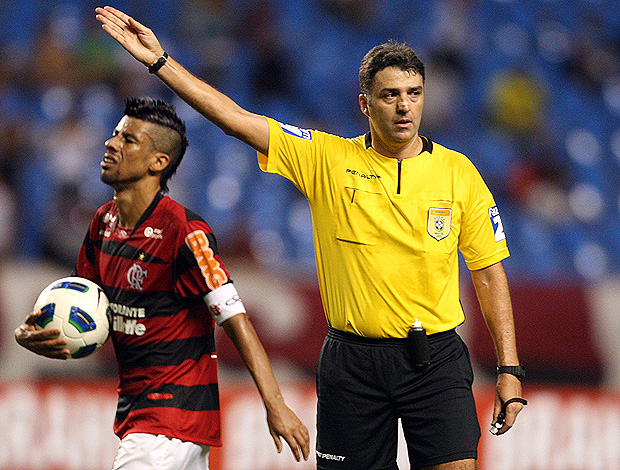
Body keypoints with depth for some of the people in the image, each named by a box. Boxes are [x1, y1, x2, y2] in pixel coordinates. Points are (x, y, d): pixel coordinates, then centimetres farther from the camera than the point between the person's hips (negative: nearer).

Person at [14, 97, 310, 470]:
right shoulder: (105, 221, 6)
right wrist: (30, 335, -7)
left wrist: (276, 407, -25)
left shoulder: (184, 232, -18)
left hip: (176, 409, -8)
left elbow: (236, 320, -20)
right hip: (134, 405, 8)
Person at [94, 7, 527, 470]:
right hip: (352, 360, 0)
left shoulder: (459, 172, 2)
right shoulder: (329, 159, 2)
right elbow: (238, 121, -1)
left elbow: (489, 273, 6)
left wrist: (509, 369, 1)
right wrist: (160, 61, -7)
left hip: (435, 360, 0)